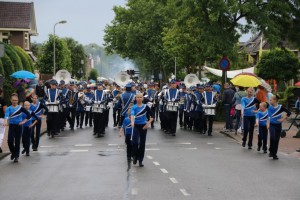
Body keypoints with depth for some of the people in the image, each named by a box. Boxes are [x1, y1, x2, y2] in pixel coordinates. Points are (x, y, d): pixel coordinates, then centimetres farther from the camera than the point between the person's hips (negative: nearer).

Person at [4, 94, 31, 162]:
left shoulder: (20, 108, 1)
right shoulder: (9, 108, 0)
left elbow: (29, 115, 3)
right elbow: (6, 115, -19)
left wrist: (24, 121, -6)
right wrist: (5, 122, -38)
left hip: (18, 126, 0)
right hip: (11, 126, 0)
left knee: (17, 142, 3)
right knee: (10, 141, -10)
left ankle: (16, 156, 12)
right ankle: (13, 153, 17)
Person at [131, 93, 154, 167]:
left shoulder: (145, 107, -2)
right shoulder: (134, 107, -6)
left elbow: (152, 116, 3)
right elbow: (132, 114, -25)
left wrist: (148, 123, -10)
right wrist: (132, 122, -44)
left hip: (143, 126, 2)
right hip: (136, 126, -2)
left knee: (142, 143, 5)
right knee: (135, 142, -18)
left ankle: (140, 160, 15)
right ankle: (135, 156, 7)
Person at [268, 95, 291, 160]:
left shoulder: (280, 107, -9)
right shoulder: (270, 107, -2)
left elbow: (289, 113, -7)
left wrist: (283, 119, -11)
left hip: (278, 125, 0)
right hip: (272, 125, 0)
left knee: (276, 140, 5)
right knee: (272, 137, -22)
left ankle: (274, 154, 17)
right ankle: (271, 151, -7)